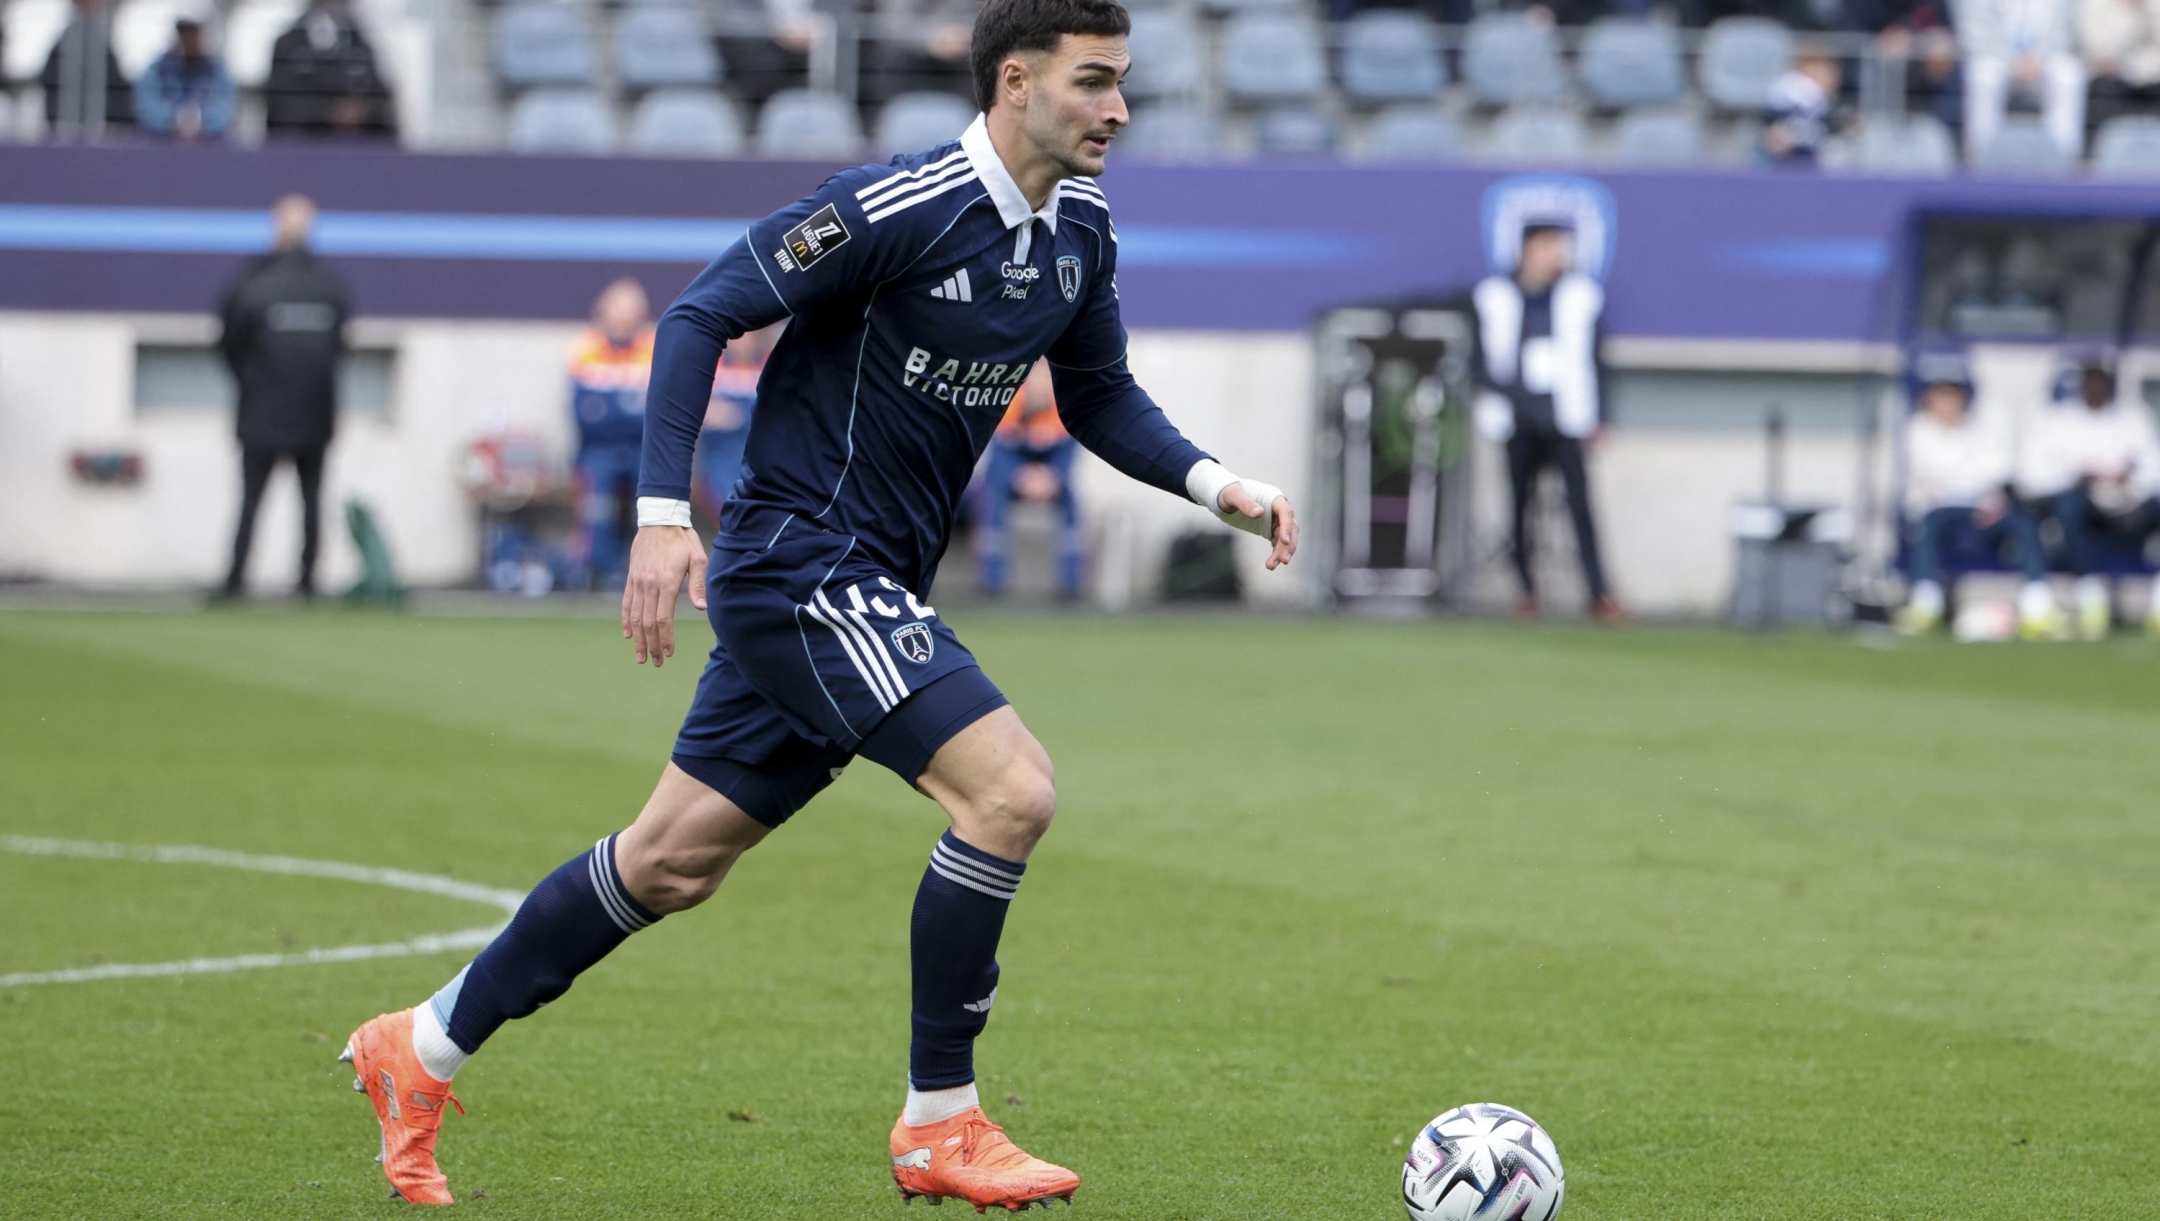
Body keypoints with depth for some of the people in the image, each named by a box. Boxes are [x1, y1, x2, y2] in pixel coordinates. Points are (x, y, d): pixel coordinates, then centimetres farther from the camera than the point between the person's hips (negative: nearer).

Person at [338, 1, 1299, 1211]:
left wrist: (1217, 484, 0)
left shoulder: (1080, 230, 6)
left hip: (867, 588, 9)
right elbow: (702, 315, -15)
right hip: (804, 558, -9)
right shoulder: (895, 208, -19)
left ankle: (422, 1049, 26)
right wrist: (664, 511, -22)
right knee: (1010, 787, -19)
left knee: (674, 860, 13)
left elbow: (1101, 398, 18)